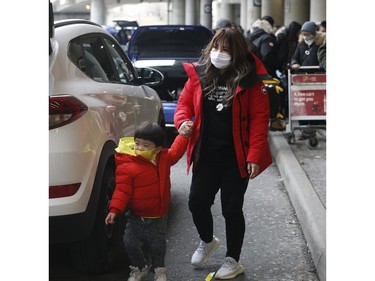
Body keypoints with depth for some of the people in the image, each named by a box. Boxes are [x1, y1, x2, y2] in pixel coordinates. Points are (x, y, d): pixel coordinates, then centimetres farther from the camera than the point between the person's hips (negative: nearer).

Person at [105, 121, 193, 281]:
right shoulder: (127, 166, -19)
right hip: (136, 217, -2)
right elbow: (122, 190, -20)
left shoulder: (163, 158, -3)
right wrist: (115, 210, -29)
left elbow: (175, 153, 19)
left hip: (158, 217, 2)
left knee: (157, 245, 11)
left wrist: (184, 135, 14)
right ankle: (139, 268, 26)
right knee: (130, 243, -1)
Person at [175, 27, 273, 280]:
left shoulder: (249, 80, -9)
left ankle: (233, 260, 25)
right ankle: (207, 241, 39)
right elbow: (184, 103, 11)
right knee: (197, 202, 7)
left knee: (232, 209, 5)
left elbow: (260, 119, -11)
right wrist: (183, 121, -12)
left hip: (236, 157, -4)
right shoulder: (199, 75, 2)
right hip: (206, 154, 4)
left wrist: (255, 155, -16)